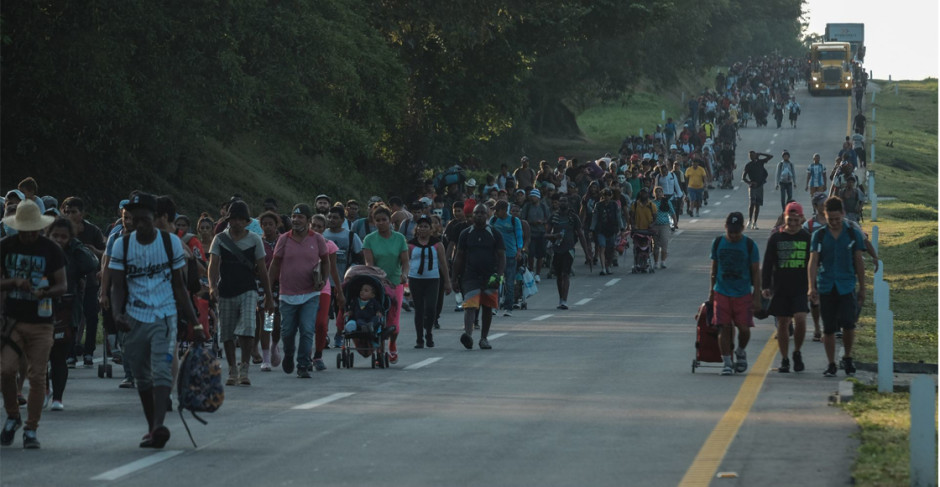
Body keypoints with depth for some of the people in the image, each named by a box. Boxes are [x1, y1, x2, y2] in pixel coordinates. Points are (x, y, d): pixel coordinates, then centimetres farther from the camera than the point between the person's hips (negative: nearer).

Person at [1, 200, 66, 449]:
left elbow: (63, 285, 3)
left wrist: (45, 292, -18)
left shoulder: (51, 250, 1)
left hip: (41, 322, -1)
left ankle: (31, 429, 6)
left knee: (37, 376, -3)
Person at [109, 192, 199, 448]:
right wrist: (117, 313, -16)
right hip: (135, 319, 2)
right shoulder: (122, 245, 2)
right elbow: (117, 286, 2)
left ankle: (158, 426, -29)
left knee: (161, 371, -18)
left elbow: (179, 286, 7)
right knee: (142, 377, 8)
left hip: (165, 317, -2)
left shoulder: (171, 242, 0)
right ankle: (151, 428, 20)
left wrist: (193, 320, 6)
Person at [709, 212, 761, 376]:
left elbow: (756, 272, 0)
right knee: (724, 327, -5)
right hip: (722, 293, 1)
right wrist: (711, 291, 14)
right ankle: (726, 362, 2)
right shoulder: (718, 243, 4)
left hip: (743, 294, -1)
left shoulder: (749, 245, -3)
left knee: (744, 328, -4)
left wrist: (756, 296, -4)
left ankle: (741, 352, 26)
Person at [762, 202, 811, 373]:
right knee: (782, 323, 3)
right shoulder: (775, 238, 5)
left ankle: (797, 352, 5)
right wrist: (765, 286, -1)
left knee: (800, 319, -17)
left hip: (801, 288, -1)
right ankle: (784, 359, 13)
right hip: (780, 288, 1)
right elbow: (767, 264, 6)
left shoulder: (807, 238, 5)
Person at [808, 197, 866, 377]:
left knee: (848, 324, -13)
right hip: (826, 287, 1)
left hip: (847, 287, -1)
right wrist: (812, 287, -12)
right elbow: (813, 262, -1)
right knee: (828, 328, 3)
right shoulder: (819, 236, 5)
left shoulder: (853, 234, 5)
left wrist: (862, 288, 10)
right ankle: (831, 364, 14)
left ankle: (847, 357, 11)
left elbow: (859, 262, 10)